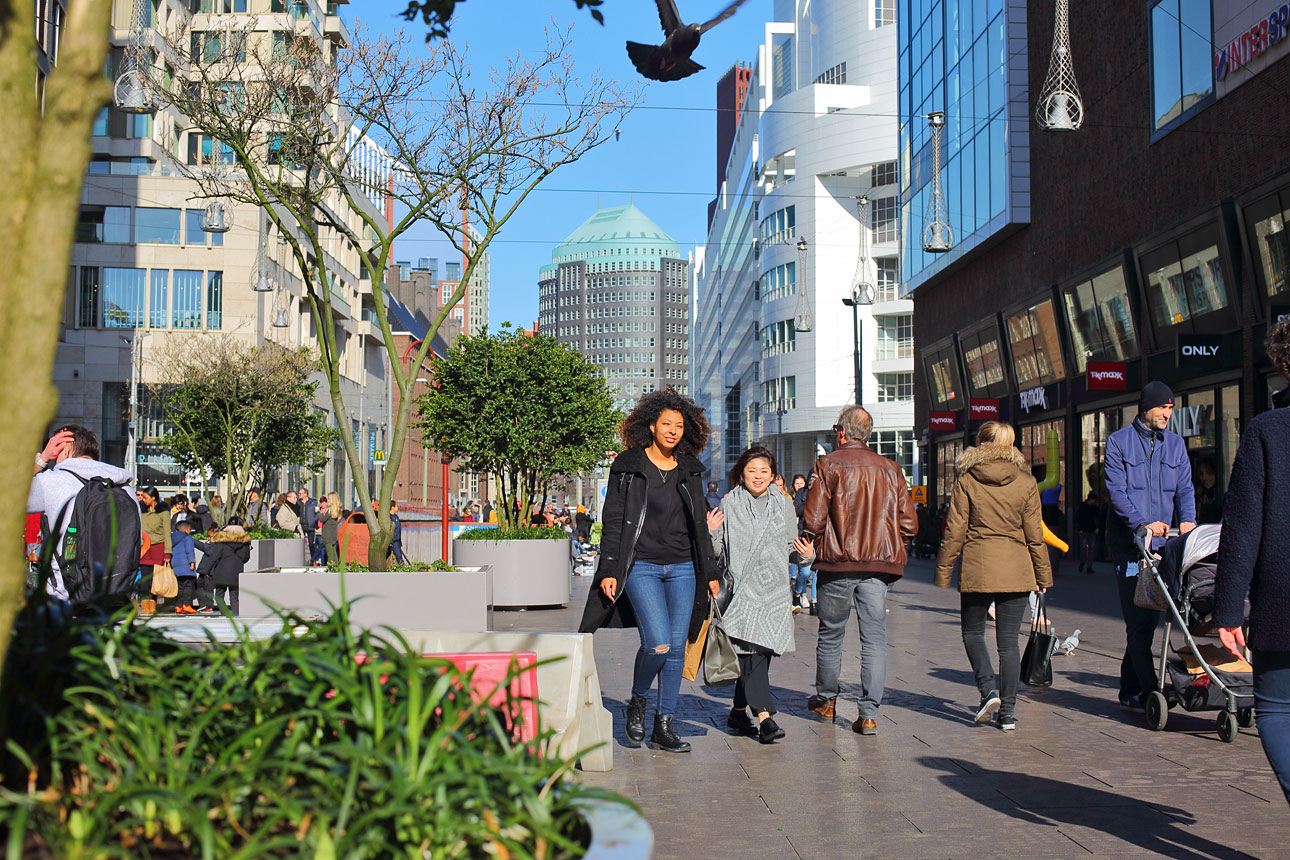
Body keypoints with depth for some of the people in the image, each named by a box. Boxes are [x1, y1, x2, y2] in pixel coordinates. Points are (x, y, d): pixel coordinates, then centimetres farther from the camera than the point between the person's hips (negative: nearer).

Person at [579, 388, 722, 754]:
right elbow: (613, 521, -1)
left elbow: (700, 525, 16)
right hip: (641, 566, -4)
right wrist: (608, 570, -7)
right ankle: (637, 702, 11)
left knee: (677, 646, 2)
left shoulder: (690, 470, 10)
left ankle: (664, 726, 11)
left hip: (682, 568, 4)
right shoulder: (628, 466, 0)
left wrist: (710, 572, 14)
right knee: (657, 641, -17)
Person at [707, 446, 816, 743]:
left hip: (775, 589, 3)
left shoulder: (784, 505, 11)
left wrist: (806, 554, -2)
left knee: (761, 651, 3)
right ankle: (764, 716, -16)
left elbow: (792, 545, 18)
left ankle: (739, 710, 19)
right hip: (743, 588, -3)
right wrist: (712, 532, -11)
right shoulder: (729, 504, 4)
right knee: (751, 648, -14)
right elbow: (718, 552, 8)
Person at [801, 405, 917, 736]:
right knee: (874, 638, 3)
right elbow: (908, 523, 6)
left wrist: (820, 545, 9)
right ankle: (869, 714, -1)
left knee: (830, 634, 13)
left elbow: (812, 519, -9)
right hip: (880, 564, 2)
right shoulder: (891, 469, 8)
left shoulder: (828, 465, -4)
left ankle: (826, 700, 29)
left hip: (838, 562, -2)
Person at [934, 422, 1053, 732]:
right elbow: (1035, 535, 3)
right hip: (1016, 569, 2)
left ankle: (988, 689, -2)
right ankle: (1007, 711, 7)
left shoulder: (966, 480, -4)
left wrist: (943, 573, 4)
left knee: (972, 631, 16)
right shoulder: (1025, 482, 1)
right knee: (1008, 640, 7)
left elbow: (955, 532, -3)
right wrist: (1043, 576, 11)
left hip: (977, 567, -2)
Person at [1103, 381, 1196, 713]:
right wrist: (1143, 522, -21)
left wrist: (1187, 520, -11)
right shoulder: (1118, 441, 1)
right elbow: (1116, 490, -8)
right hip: (1128, 544, -5)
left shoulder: (1175, 444, 15)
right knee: (1138, 620, -8)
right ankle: (1150, 691, -7)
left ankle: (1130, 691, 17)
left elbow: (1185, 488, 9)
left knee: (1149, 619, 8)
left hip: (1162, 543, 5)